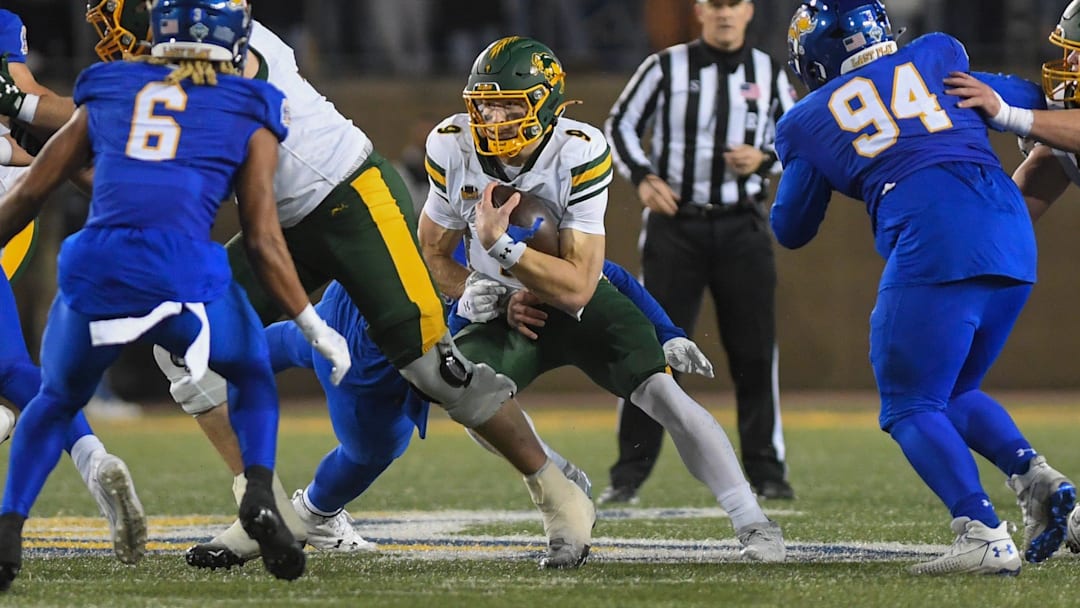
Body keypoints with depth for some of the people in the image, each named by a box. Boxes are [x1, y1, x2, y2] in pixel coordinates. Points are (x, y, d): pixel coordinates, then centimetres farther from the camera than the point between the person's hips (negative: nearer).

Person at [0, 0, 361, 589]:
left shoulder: (107, 92, 20)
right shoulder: (249, 114, 14)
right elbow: (262, 241, 9)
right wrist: (314, 328, 16)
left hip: (93, 272, 2)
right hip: (184, 274, -2)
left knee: (55, 401, 27)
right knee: (253, 375, 28)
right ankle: (258, 493, 3)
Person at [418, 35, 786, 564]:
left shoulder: (579, 154, -26)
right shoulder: (453, 149, -16)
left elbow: (577, 287, -28)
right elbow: (433, 252, 0)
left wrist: (500, 246, -39)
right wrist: (476, 294, -19)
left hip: (581, 303, -2)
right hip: (509, 308, 2)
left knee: (661, 392, -21)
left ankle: (752, 522, -13)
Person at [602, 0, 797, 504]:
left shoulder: (769, 74, 7)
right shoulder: (665, 67, -1)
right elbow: (621, 125, 5)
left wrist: (764, 159, -8)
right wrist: (643, 177, -11)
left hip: (742, 229, 2)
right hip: (675, 224, -2)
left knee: (754, 351, 2)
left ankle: (766, 470, 12)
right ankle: (630, 472, 1)